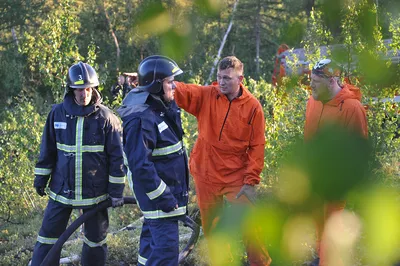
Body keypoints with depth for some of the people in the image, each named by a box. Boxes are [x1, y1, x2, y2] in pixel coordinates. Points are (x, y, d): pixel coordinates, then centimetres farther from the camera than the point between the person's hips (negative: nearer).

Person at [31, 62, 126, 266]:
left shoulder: (106, 117, -8)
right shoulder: (58, 113, -3)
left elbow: (116, 157, -5)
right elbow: (48, 149, 7)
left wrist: (116, 191, -6)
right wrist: (41, 178, 9)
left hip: (95, 193, -1)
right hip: (61, 190, 1)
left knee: (95, 241, 13)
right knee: (48, 239, 2)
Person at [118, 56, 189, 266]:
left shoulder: (163, 107, 7)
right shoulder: (141, 118, -23)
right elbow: (140, 165, -27)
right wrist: (162, 197, -24)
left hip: (170, 188, 10)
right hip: (157, 191, -10)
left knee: (152, 238, 19)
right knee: (166, 248, -12)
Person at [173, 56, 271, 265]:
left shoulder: (252, 107, -6)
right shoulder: (206, 96, -3)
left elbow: (257, 147, -5)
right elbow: (182, 91, -19)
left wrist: (251, 181, -9)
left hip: (237, 177, -2)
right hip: (206, 174, 2)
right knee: (211, 226, 13)